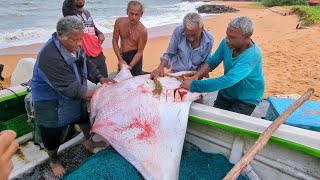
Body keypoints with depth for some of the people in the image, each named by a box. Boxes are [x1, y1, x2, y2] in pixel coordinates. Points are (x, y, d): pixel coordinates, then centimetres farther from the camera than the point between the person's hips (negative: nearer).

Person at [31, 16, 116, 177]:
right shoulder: (50, 57, -35)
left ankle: (89, 142, 53)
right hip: (51, 103, -7)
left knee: (84, 119, 24)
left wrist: (100, 79, -13)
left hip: (74, 95, 8)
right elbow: (70, 88, -34)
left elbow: (87, 64, 3)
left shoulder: (74, 45, -9)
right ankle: (54, 161, 41)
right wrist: (95, 94, -25)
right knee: (52, 135, 11)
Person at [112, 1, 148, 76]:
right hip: (122, 55, 4)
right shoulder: (119, 21, -12)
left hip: (134, 56, -4)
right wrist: (120, 59, -14)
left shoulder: (143, 31, -21)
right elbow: (115, 41, -7)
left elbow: (140, 52, -17)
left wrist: (130, 65, -29)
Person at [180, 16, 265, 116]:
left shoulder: (252, 55, -32)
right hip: (226, 93, 5)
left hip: (246, 100, -5)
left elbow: (226, 80, -40)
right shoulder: (227, 43, -12)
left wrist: (193, 85, -39)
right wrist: (196, 76, -21)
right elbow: (212, 62, -2)